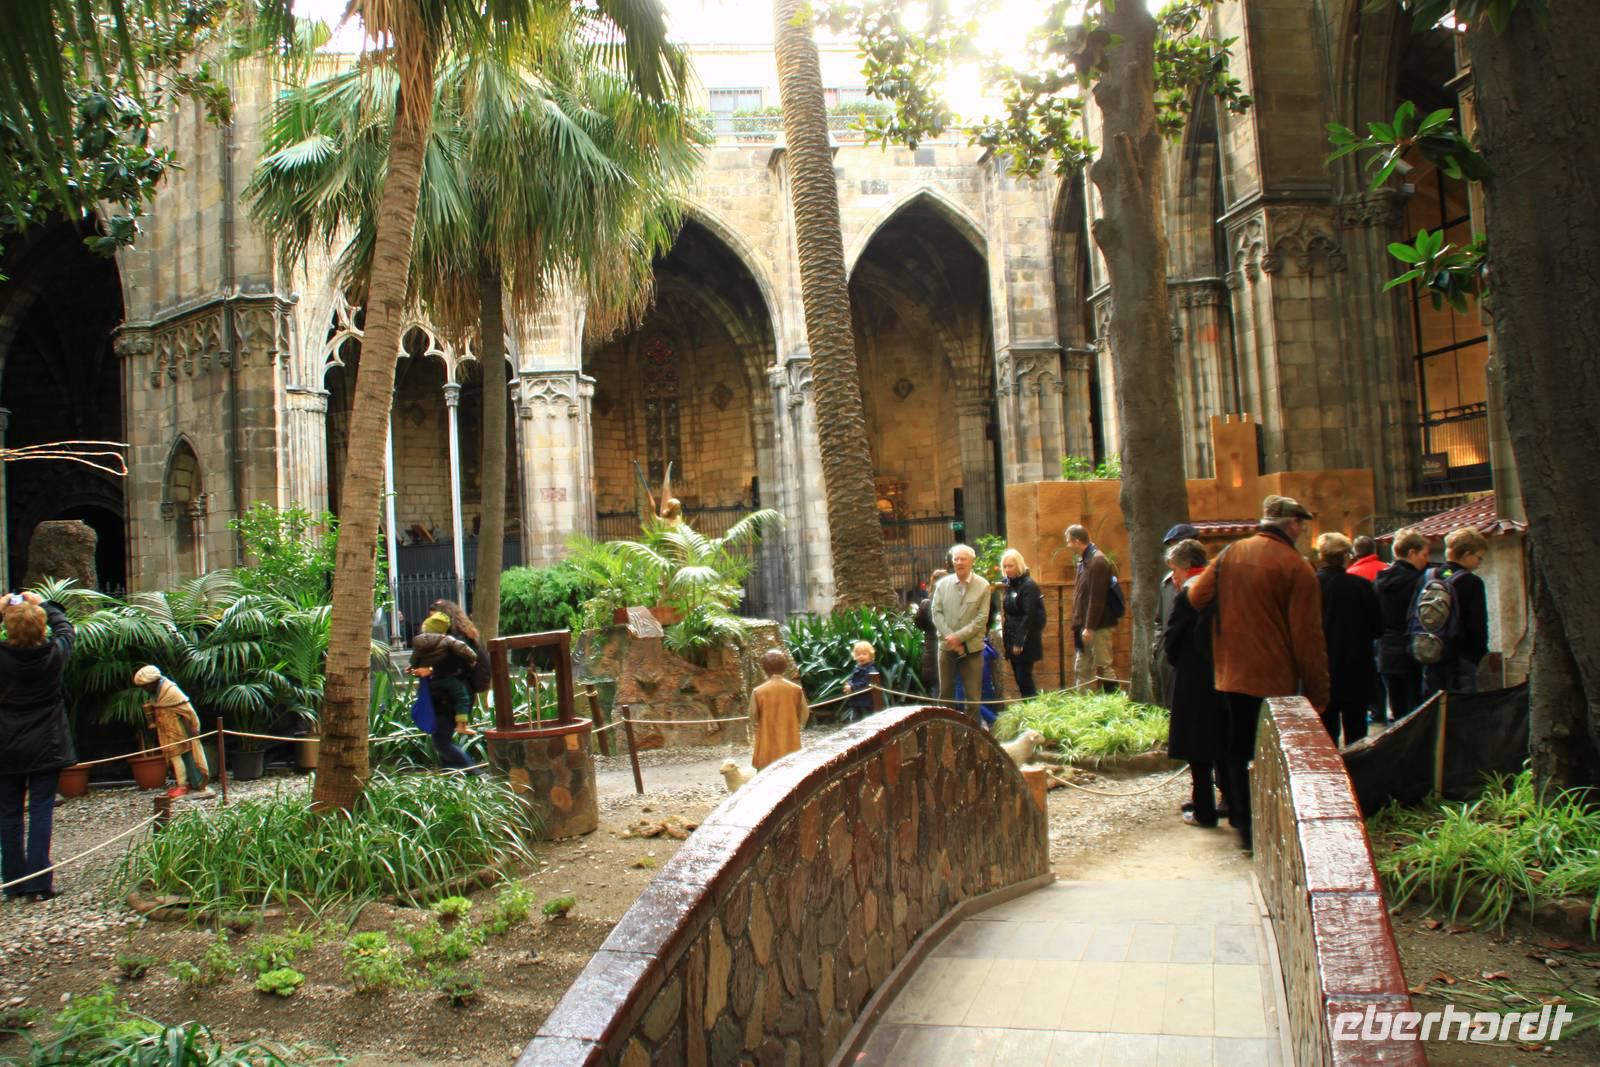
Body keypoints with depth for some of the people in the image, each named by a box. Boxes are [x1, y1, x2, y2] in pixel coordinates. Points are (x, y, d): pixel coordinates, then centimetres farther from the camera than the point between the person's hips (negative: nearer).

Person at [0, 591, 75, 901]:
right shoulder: (54, 654, -10)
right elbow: (65, 628, 11)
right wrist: (42, 603, 18)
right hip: (46, 748, 0)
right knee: (41, 812, 3)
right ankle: (38, 883, 1)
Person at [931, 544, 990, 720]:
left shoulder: (983, 586, -3)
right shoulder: (942, 584, 4)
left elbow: (982, 618, -9)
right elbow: (937, 613, 0)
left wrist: (959, 636, -16)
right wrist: (949, 636, -13)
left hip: (972, 647, -2)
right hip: (947, 646, 2)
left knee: (973, 696, 3)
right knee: (945, 693, 11)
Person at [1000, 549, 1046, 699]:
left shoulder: (1029, 586, -12)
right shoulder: (1010, 585, 12)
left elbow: (1029, 616, -17)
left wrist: (1019, 642, -19)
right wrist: (1004, 634, 5)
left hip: (1025, 644, -8)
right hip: (1013, 641, 8)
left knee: (1024, 679, -8)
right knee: (1020, 680, 9)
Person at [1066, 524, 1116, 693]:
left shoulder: (1097, 562, -15)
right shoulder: (1084, 560, 14)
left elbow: (1097, 598, -20)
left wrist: (1090, 627, -21)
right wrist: (1080, 625, 12)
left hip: (1097, 626, -9)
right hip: (1086, 625, 10)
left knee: (1103, 667, -5)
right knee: (1082, 669, 11)